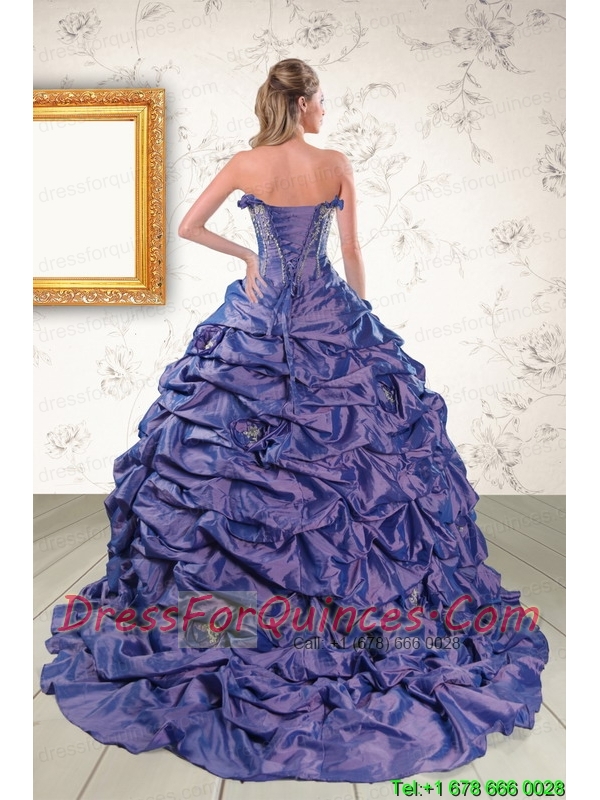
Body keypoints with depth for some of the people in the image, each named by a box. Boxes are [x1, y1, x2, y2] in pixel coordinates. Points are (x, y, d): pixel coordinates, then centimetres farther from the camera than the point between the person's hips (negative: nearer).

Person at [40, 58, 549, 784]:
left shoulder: (246, 165, -3)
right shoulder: (337, 166, -1)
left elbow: (187, 228, 1)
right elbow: (353, 254, 2)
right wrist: (362, 311, 15)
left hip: (259, 320, 0)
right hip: (328, 320, 1)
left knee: (223, 447, 8)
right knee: (354, 436, 10)